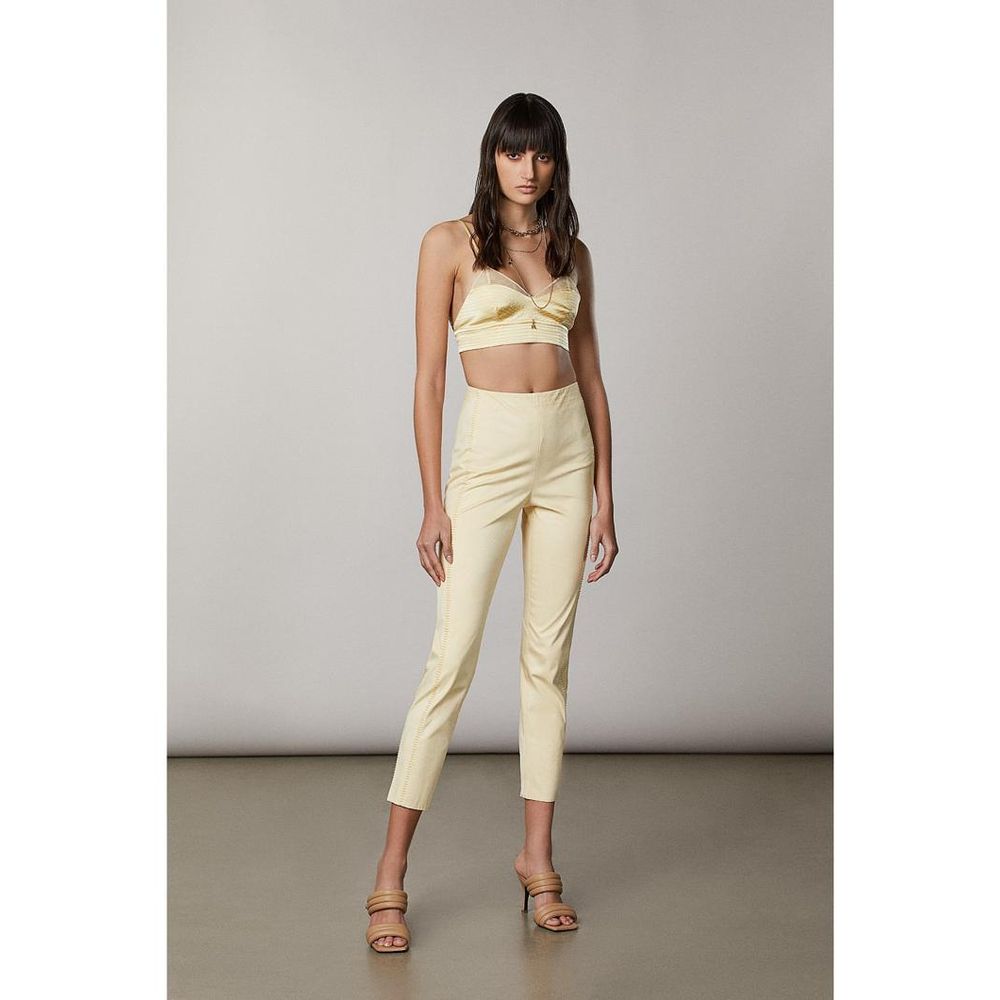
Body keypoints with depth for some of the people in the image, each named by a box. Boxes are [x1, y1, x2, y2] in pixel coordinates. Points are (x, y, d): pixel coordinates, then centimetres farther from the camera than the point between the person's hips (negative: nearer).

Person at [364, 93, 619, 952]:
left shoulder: (571, 252, 11)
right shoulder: (450, 243, 0)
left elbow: (591, 374, 12)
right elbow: (429, 377, -4)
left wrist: (604, 492, 6)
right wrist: (433, 502, -9)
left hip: (568, 451, 4)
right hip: (488, 450, -4)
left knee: (550, 656, 6)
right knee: (454, 655, -7)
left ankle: (537, 856, 17)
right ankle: (391, 874, 0)